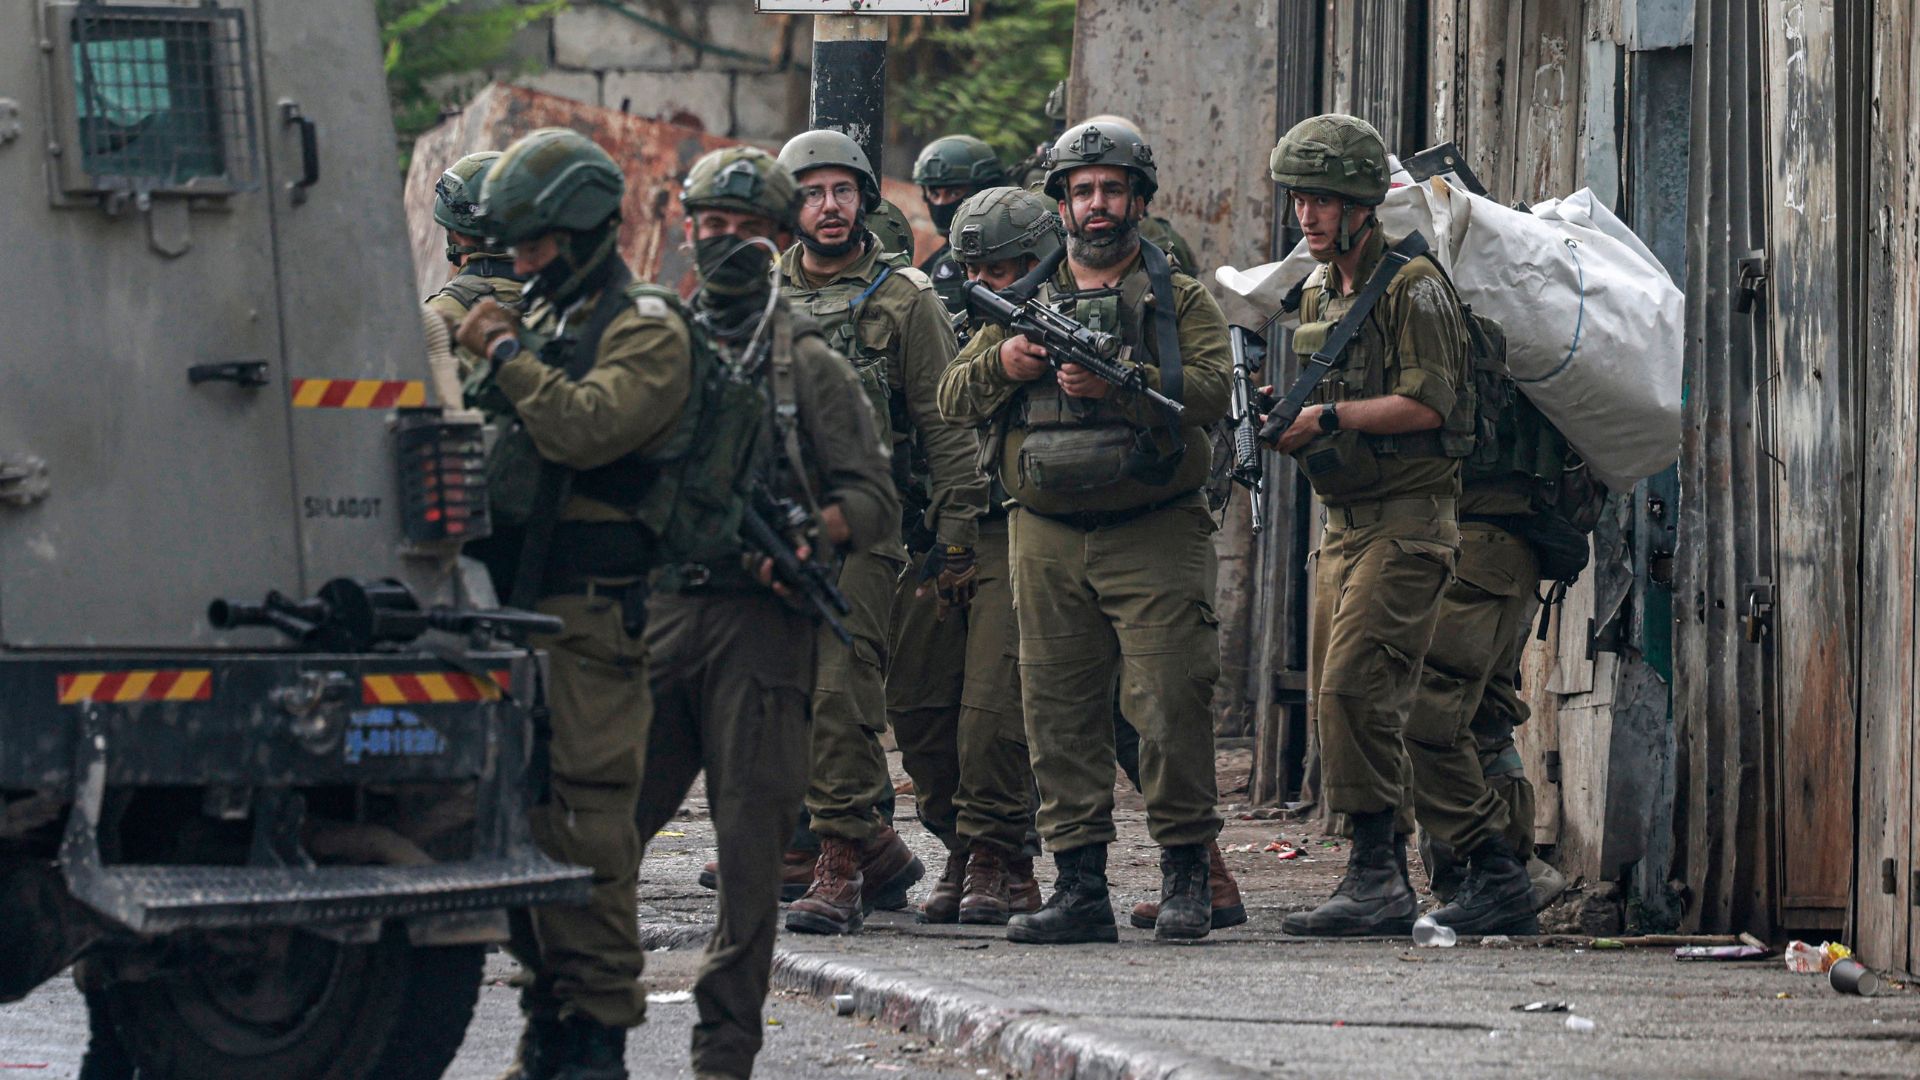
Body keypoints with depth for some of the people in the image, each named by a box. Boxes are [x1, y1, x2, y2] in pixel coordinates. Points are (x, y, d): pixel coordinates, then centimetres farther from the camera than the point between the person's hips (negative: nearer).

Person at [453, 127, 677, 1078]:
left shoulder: (643, 330, -5)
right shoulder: (541, 319, 20)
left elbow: (586, 427, -20)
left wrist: (506, 355, -11)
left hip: (589, 613, -8)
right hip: (513, 603, 8)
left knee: (585, 820, -10)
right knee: (519, 811, 8)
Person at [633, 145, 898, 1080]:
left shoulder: (810, 366, 6)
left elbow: (874, 499, 2)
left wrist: (809, 531, -16)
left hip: (760, 625, -2)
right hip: (652, 614, 2)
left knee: (750, 841, -1)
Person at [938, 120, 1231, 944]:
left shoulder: (1181, 301, 7)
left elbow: (1209, 392, -9)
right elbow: (955, 400, 13)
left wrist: (1115, 382, -21)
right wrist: (1002, 363, -8)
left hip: (1152, 534, -3)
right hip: (1048, 540, 3)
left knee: (1170, 704, -9)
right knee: (1060, 714, 2)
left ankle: (1185, 875, 2)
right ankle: (1079, 888, 5)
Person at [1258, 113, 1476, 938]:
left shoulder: (1413, 288, -10)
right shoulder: (1318, 296, 17)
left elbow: (1426, 404, -18)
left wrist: (1326, 418, -18)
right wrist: (1281, 421, 2)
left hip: (1405, 524, -9)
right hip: (1341, 523, 9)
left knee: (1355, 687, -18)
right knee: (1335, 697, 6)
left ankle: (1375, 875, -16)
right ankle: (1387, 882, 10)